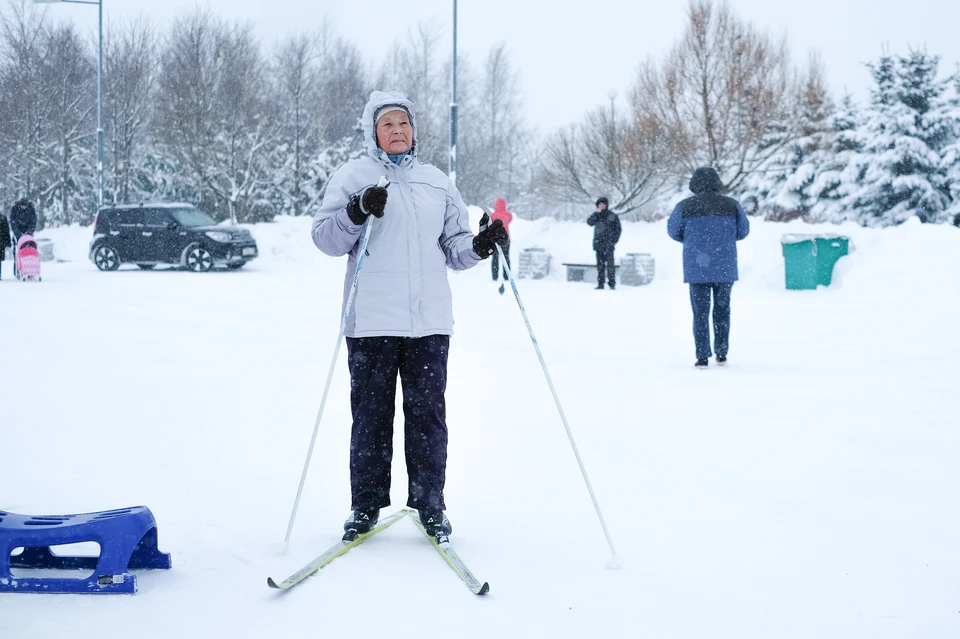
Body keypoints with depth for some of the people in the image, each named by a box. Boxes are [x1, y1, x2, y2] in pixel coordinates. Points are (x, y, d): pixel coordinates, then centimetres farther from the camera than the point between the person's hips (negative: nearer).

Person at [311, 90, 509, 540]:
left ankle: (429, 503, 10)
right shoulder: (353, 178, 6)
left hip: (429, 321, 2)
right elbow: (325, 238, -1)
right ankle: (366, 504, 10)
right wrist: (357, 213, -18)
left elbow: (453, 248, 17)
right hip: (372, 321, -2)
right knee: (371, 413, 1)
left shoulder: (437, 182, 16)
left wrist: (481, 245, -3)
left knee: (427, 414, 2)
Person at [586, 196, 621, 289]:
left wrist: (614, 242, -4)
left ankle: (612, 283, -4)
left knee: (610, 263, -8)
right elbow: (589, 222, -7)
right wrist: (597, 212, -15)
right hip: (598, 243, 3)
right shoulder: (596, 215, 10)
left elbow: (618, 229, 5)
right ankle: (600, 284, 7)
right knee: (600, 264, 4)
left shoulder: (613, 216, 4)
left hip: (609, 244, -3)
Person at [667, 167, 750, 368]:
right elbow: (743, 231, 6)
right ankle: (722, 354, 18)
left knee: (700, 312, 5)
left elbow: (674, 231, 5)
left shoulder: (685, 206, -7)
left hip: (697, 268, -1)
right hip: (725, 267, 1)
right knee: (722, 310, 15)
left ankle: (702, 357, 1)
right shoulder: (732, 205, -3)